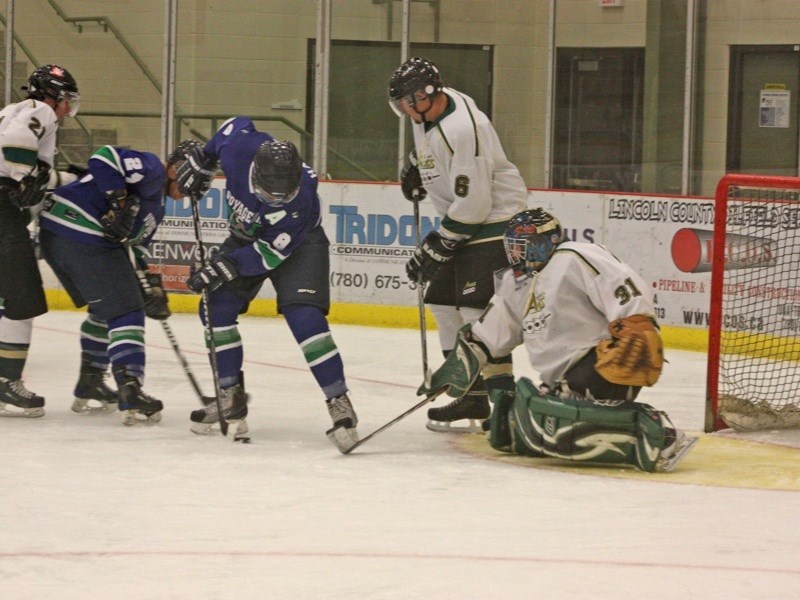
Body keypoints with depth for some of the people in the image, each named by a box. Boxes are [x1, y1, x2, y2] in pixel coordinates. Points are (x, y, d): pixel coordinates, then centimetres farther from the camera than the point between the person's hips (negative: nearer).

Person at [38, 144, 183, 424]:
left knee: (105, 311, 24)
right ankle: (131, 395, -14)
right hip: (82, 235, -11)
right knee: (126, 313, -7)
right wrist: (118, 203, -21)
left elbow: (134, 246, 26)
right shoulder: (150, 169, -4)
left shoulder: (156, 206, 27)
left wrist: (150, 287, 17)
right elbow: (105, 158, -19)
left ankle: (89, 388, 28)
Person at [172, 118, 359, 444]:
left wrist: (227, 266, -37)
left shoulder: (301, 203, -38)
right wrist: (201, 159, 2)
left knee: (303, 316, -22)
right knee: (215, 308, -5)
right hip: (246, 235, 5)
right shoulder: (242, 147, -31)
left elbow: (271, 253, -31)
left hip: (296, 245, -5)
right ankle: (231, 397, 5)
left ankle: (339, 403, -17)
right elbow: (236, 124, -6)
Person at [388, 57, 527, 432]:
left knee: (477, 310, -17)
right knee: (443, 302, 9)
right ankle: (472, 395, 14)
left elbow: (472, 205, -29)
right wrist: (415, 166, 16)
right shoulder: (429, 109, 1)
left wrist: (435, 249, -23)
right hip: (460, 218, 11)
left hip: (495, 221, -11)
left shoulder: (463, 129, -29)